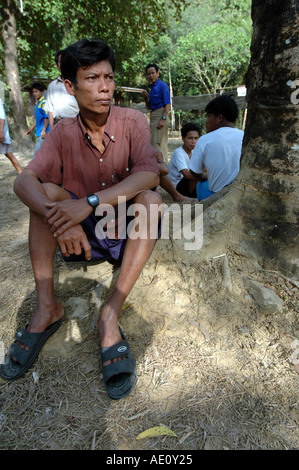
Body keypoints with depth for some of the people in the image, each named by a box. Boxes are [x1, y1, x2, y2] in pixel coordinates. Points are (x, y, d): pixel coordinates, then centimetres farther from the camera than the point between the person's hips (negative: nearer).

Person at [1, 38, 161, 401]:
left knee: (150, 199, -29)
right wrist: (57, 216, -39)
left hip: (126, 234, -1)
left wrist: (89, 202, -37)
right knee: (45, 192, -20)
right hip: (81, 236, 2)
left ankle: (111, 315, -30)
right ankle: (47, 307, -18)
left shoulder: (133, 121, -8)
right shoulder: (63, 133, -3)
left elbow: (149, 175, -26)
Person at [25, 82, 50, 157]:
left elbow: (47, 117, -16)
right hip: (39, 133, 9)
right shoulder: (37, 103, 18)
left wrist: (43, 130, -20)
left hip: (44, 133, -9)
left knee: (37, 153, -11)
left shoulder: (44, 103, -10)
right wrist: (31, 129, 25)